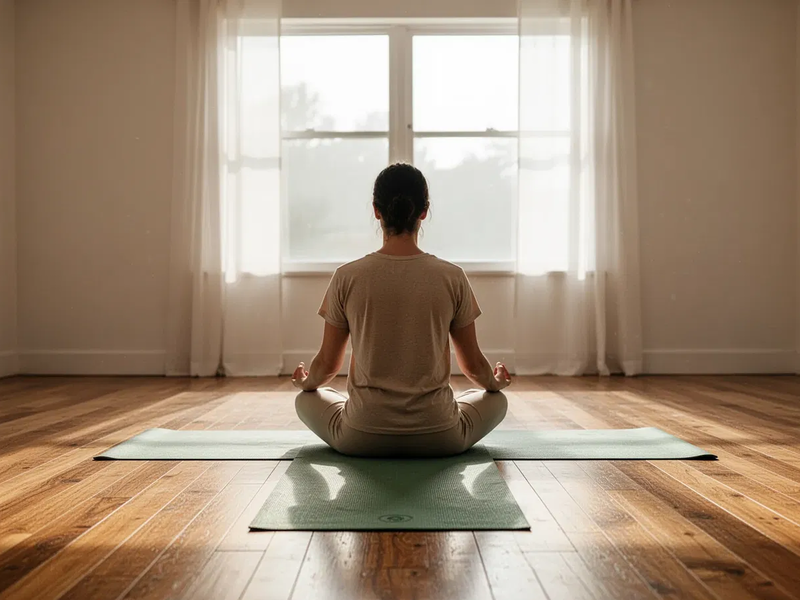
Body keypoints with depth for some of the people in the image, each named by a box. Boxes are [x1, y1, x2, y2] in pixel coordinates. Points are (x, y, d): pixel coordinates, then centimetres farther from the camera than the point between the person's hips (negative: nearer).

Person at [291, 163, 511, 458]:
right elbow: (473, 364, 2)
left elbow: (327, 364, 2)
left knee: (307, 398, 30)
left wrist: (306, 381, 26)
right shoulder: (453, 278, -8)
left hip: (361, 439, -1)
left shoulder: (347, 277, -9)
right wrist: (496, 382, 26)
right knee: (496, 398, 31)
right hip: (439, 438, 1)